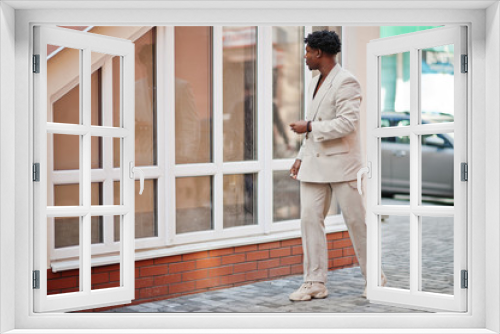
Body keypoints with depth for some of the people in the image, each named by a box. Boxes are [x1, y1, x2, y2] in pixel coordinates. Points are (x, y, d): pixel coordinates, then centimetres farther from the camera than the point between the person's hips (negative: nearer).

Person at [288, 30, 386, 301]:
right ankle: (315, 283, 6)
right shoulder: (315, 83, 17)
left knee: (356, 221, 1)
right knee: (310, 219, 1)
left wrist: (309, 127, -16)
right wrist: (301, 156, 17)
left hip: (341, 162, -8)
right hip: (314, 164, 8)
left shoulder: (346, 82, -11)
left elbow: (347, 123, -22)